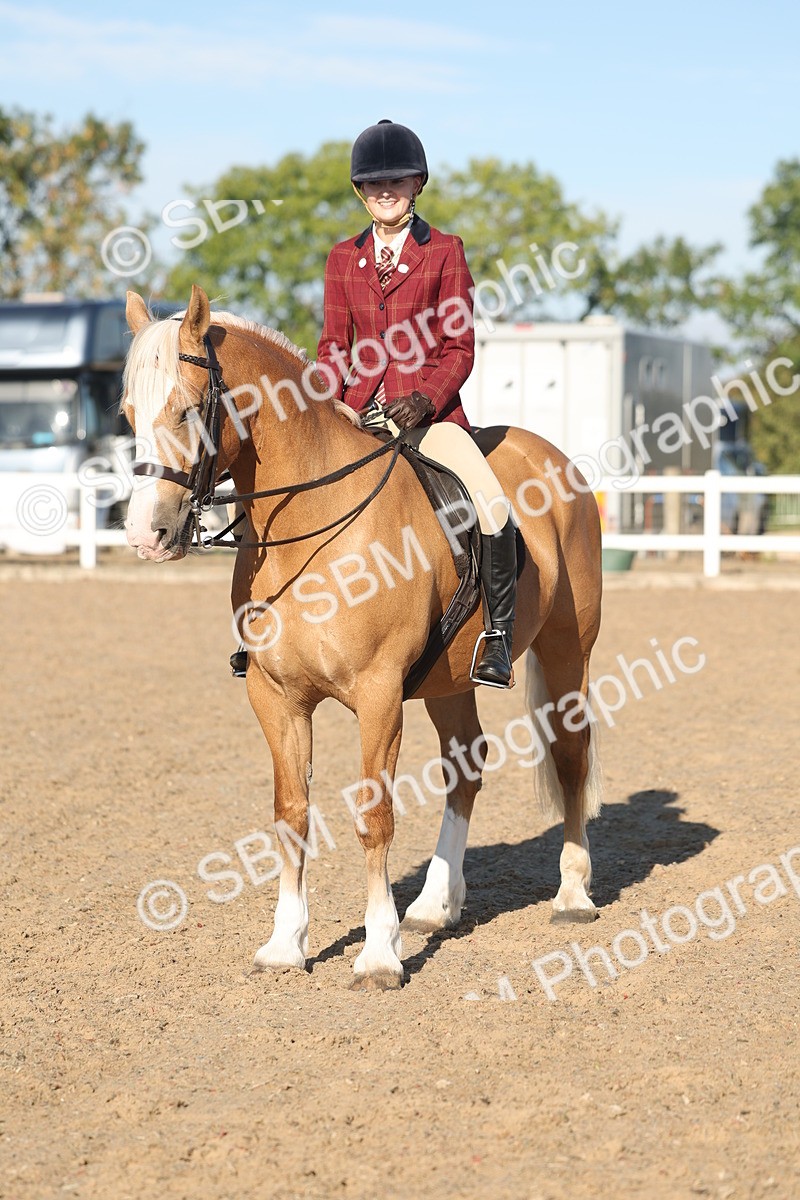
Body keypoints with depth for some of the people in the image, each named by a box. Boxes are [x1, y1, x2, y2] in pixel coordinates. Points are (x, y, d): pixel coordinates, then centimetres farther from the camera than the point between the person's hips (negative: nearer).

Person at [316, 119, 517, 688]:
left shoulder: (445, 252, 2)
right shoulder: (343, 259, 12)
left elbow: (459, 347, -1)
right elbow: (335, 347, 12)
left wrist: (425, 399, -17)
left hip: (429, 412, -4)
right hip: (357, 417, 4)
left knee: (495, 511, -26)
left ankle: (498, 638, -15)